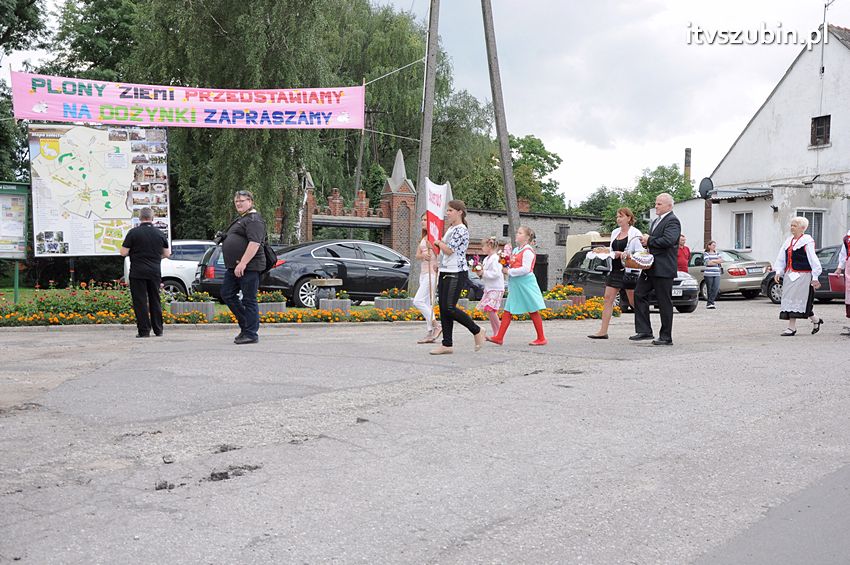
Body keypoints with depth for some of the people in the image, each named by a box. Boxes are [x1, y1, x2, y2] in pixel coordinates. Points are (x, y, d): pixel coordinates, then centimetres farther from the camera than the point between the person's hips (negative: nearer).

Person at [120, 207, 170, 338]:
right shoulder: (159, 233, 3)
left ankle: (144, 331, -1)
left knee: (140, 301, 1)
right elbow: (167, 254, 9)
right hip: (155, 272, 4)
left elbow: (123, 253, -8)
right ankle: (158, 330, 14)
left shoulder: (133, 232, -8)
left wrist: (134, 252, 13)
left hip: (138, 273, -3)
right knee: (155, 300, 12)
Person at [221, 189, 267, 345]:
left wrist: (243, 263, -28)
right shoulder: (241, 219, 22)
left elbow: (255, 243, -24)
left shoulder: (254, 220, -12)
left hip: (249, 268, -11)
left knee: (249, 300, -5)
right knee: (227, 294, 12)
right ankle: (245, 324, 20)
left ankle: (251, 334, 0)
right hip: (234, 267, 11)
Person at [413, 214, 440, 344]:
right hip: (423, 273, 9)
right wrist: (423, 255, -13)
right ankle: (430, 333, 10)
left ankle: (435, 327, -9)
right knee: (427, 304, 8)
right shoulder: (424, 238, 18)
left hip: (432, 273, -9)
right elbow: (417, 255, 8)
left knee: (418, 301, -15)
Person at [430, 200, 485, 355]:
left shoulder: (461, 230, -11)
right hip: (444, 272, 9)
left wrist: (438, 242, -2)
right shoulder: (450, 229, 18)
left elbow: (449, 250, -17)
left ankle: (477, 331, 6)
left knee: (449, 308, -11)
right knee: (443, 309, 5)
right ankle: (447, 344, 8)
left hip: (456, 274, -9)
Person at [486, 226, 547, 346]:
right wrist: (506, 267, 5)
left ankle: (541, 338, 9)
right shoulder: (515, 250, 15)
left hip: (525, 283, -9)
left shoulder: (528, 251, -11)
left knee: (533, 311, 0)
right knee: (507, 311, 3)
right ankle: (499, 337, 2)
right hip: (515, 284, 9)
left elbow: (525, 269, -19)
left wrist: (509, 271, -15)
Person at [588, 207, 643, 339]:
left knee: (634, 302, 1)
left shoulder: (635, 233, -7)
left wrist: (623, 254, -23)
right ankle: (603, 331, 0)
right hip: (615, 269, 7)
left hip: (629, 271, -7)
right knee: (608, 298, 0)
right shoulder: (615, 232, 15)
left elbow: (640, 253, -12)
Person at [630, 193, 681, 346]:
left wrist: (649, 240, -14)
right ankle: (644, 331, 9)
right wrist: (645, 240, 5)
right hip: (650, 267, 9)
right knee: (639, 294, 4)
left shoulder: (672, 221, -11)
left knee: (665, 302, -2)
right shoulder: (656, 221, 20)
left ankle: (666, 337, 7)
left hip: (663, 268, -9)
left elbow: (668, 240, -26)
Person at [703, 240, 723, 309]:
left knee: (716, 288, -11)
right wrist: (717, 262, -3)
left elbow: (721, 260, 3)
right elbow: (708, 262, -12)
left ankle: (709, 303, -9)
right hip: (708, 274, -4)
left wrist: (713, 261, -8)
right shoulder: (706, 254, 2)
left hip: (717, 274, 4)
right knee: (709, 289, 0)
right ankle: (710, 303, 8)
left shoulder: (717, 253, 18)